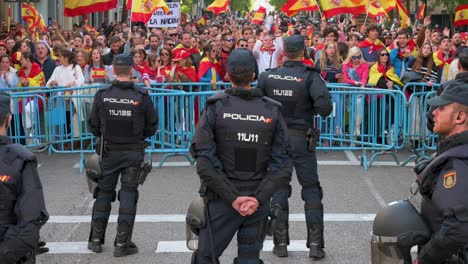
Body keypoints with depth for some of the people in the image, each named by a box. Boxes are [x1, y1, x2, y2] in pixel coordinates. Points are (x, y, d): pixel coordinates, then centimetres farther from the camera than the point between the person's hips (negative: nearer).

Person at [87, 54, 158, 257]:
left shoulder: (102, 95, -8)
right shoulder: (142, 96, -10)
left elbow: (93, 127, -2)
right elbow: (151, 128, -4)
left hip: (109, 151, 1)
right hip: (134, 152, -1)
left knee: (103, 193, 13)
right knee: (128, 195, 5)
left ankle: (96, 240, 19)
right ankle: (122, 243, 5)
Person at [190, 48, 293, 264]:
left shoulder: (215, 108, -7)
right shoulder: (272, 111, -1)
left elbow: (205, 163, -14)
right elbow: (283, 165, -6)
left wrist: (232, 197, -13)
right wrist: (258, 198, -11)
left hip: (221, 200, -2)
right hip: (259, 203, 2)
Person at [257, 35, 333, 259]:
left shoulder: (267, 76, -2)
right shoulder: (310, 76, -11)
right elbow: (324, 106, -21)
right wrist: (320, 111, 0)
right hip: (301, 139, -2)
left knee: (278, 189, 12)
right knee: (311, 188, 8)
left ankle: (280, 243, 14)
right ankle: (315, 243, 5)